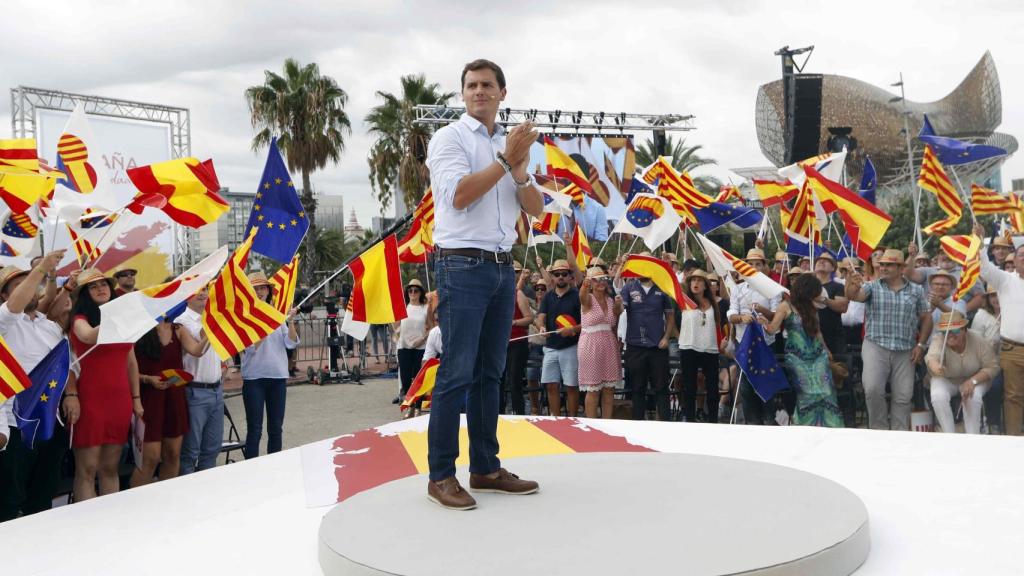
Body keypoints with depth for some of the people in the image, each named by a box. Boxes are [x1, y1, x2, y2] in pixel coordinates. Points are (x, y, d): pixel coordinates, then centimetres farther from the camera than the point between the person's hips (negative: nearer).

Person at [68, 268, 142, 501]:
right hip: (90, 400, -5)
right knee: (87, 468, -4)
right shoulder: (80, 319, -1)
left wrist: (136, 399, 13)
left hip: (120, 399, 5)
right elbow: (89, 337, -26)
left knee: (110, 468, 11)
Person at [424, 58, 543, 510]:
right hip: (462, 266, -6)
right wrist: (505, 160, -13)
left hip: (502, 268, 7)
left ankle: (485, 468, 16)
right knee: (457, 373, -8)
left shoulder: (509, 145, 18)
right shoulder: (450, 137, 0)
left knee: (490, 372, 9)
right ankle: (440, 476, -1)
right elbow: (458, 195, -16)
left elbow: (535, 209, 11)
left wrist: (520, 170, -6)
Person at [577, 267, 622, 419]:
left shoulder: (611, 300, 10)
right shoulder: (588, 299, -6)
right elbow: (582, 296, -31)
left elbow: (615, 325, 16)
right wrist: (585, 285, -55)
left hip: (610, 345, 5)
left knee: (609, 388, 6)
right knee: (593, 389, -2)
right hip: (591, 345, -5)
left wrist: (618, 307, -2)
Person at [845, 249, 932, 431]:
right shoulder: (872, 286, 4)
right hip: (875, 346, -2)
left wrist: (921, 344, 1)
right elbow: (854, 295, -16)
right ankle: (879, 430, 4)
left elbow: (926, 318, 11)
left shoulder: (916, 291, 8)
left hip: (905, 351, 2)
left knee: (903, 397, 4)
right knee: (872, 389, -15)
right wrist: (852, 286, -40)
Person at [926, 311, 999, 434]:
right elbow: (932, 356, -45)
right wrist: (935, 367, -70)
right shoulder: (939, 341, -24)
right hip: (946, 380, 0)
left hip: (975, 379, 0)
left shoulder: (979, 342, -20)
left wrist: (972, 381, -30)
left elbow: (992, 367, -14)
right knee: (938, 397, -28)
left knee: (973, 397, -30)